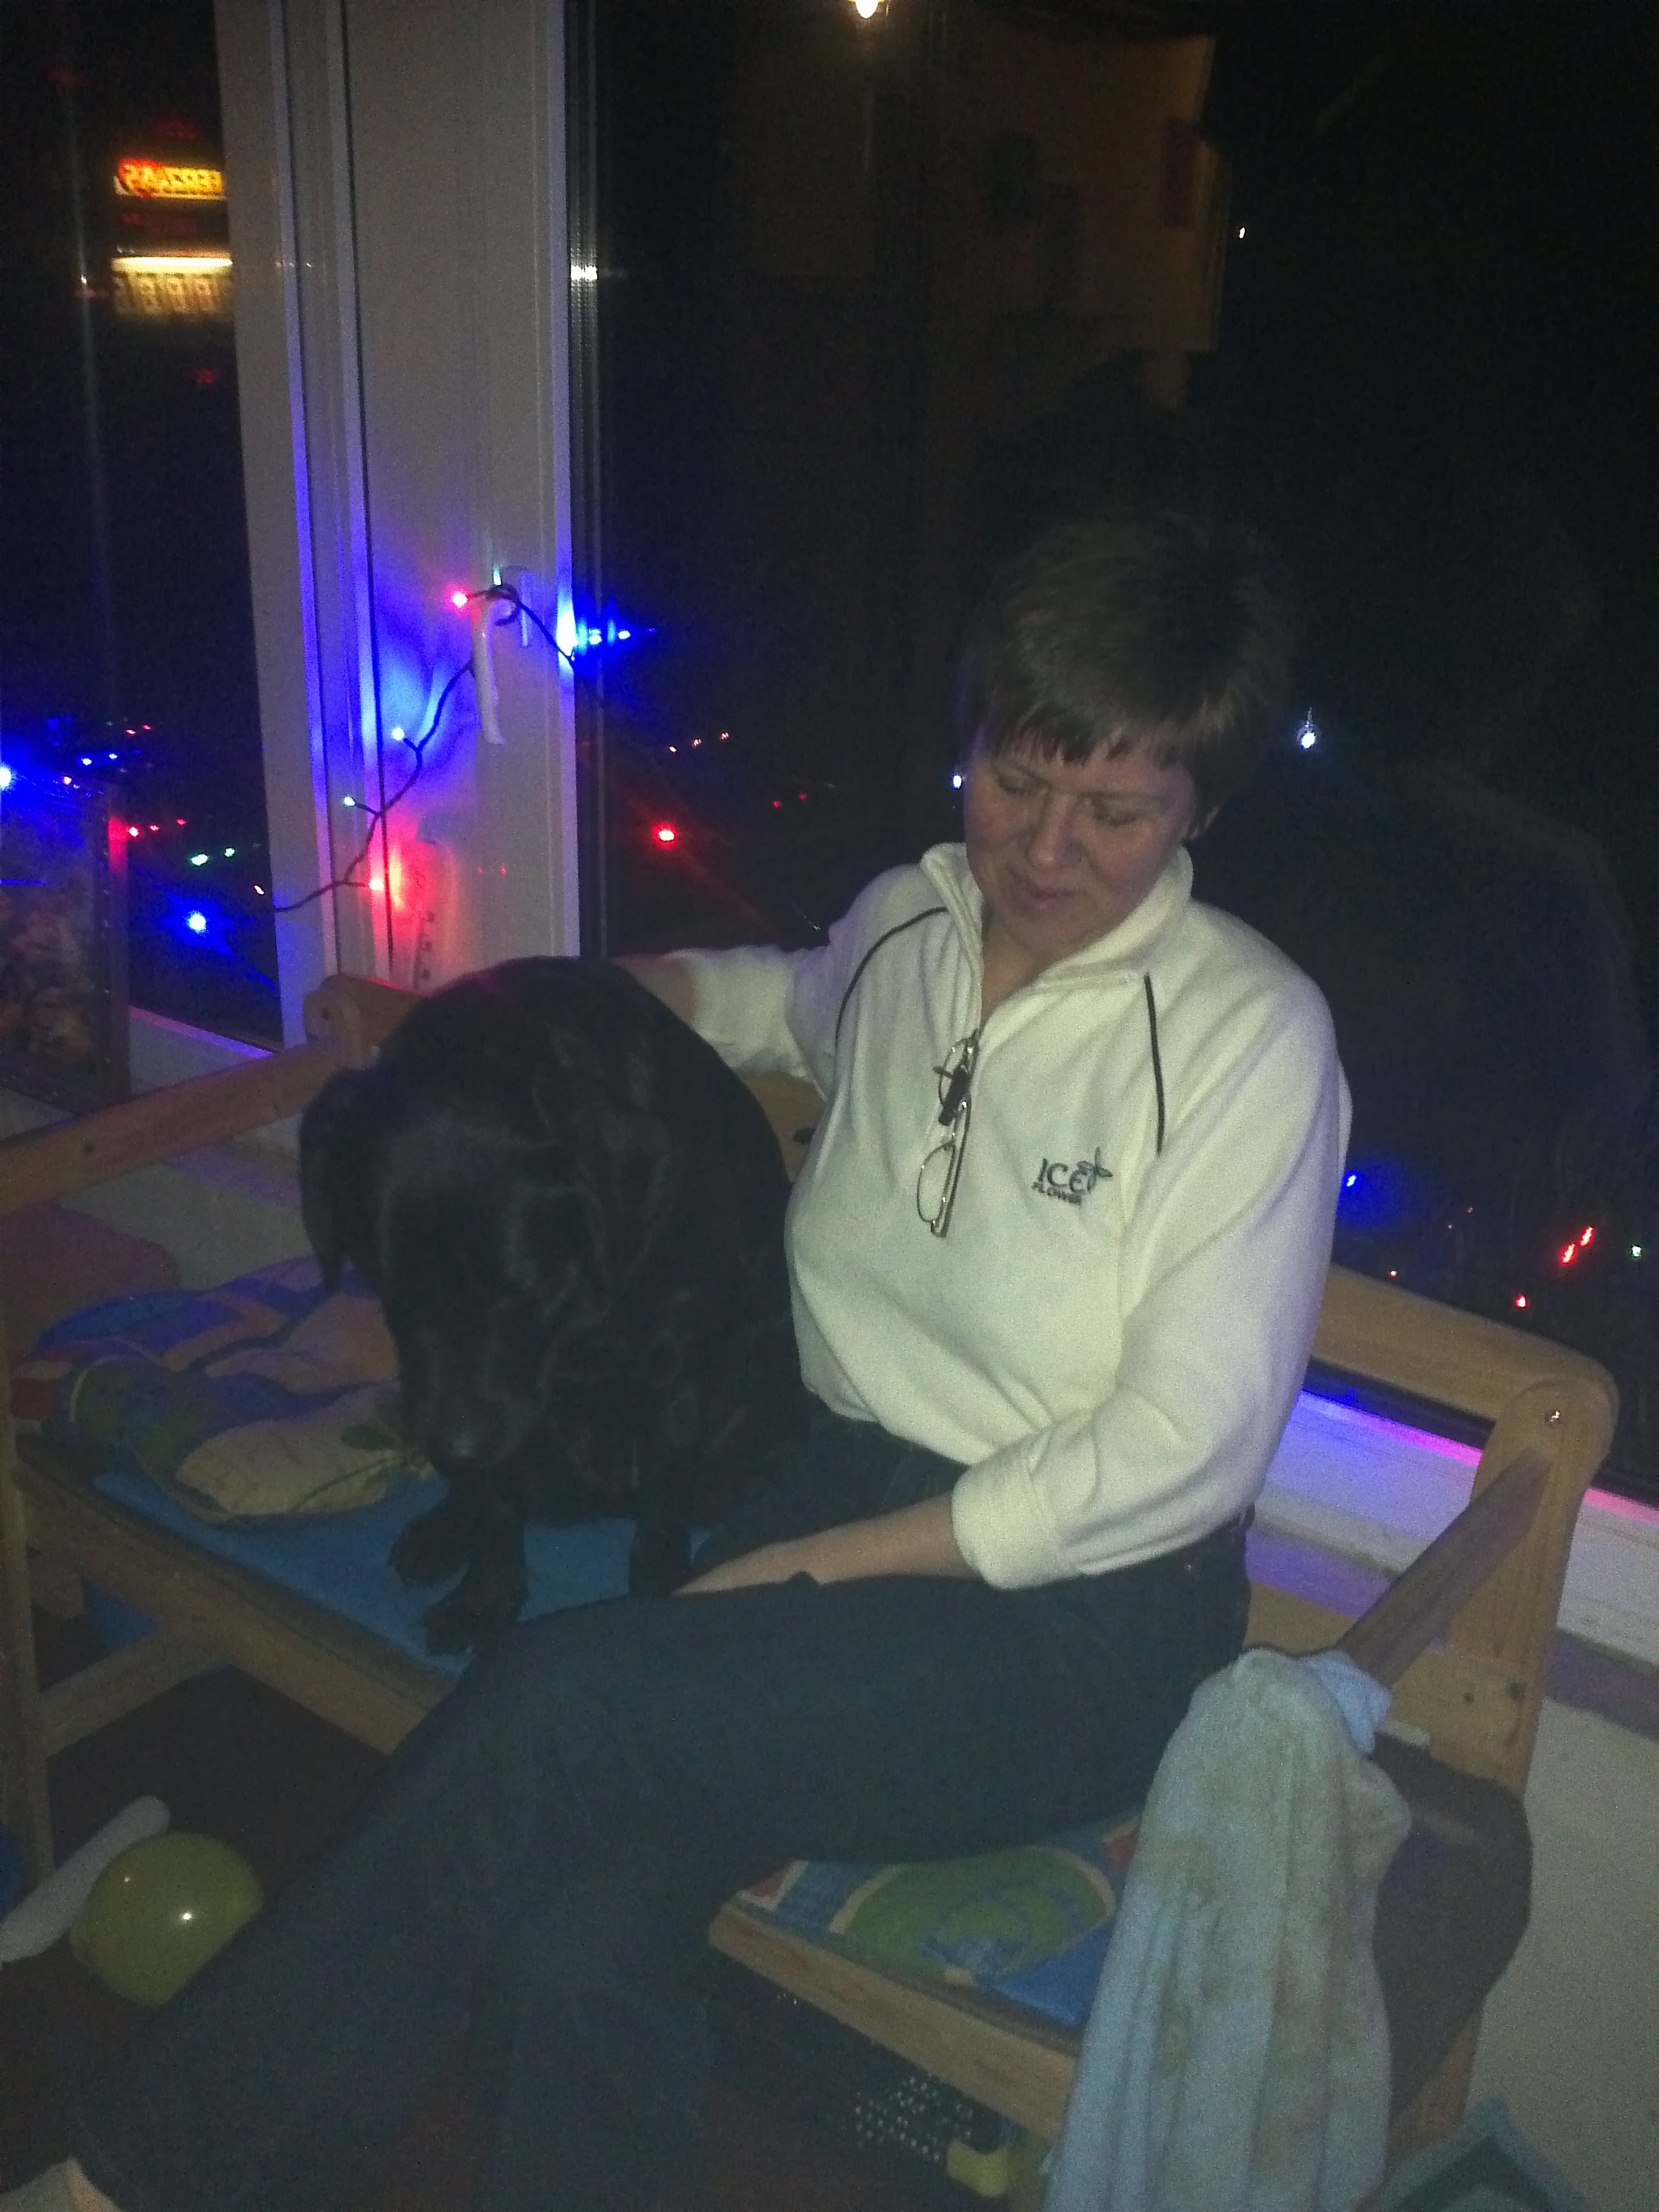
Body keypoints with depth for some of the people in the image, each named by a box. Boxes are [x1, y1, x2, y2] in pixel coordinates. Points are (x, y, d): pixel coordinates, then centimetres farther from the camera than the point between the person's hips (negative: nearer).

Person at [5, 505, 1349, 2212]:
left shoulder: (1248, 1034, -10)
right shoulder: (907, 920, 8)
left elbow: (1180, 1457, -15)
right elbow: (794, 1000, 36)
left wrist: (814, 1566, -15)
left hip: (1073, 1619, -5)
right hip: (832, 1488, 5)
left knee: (562, 1705, -27)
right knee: (568, 1953, -23)